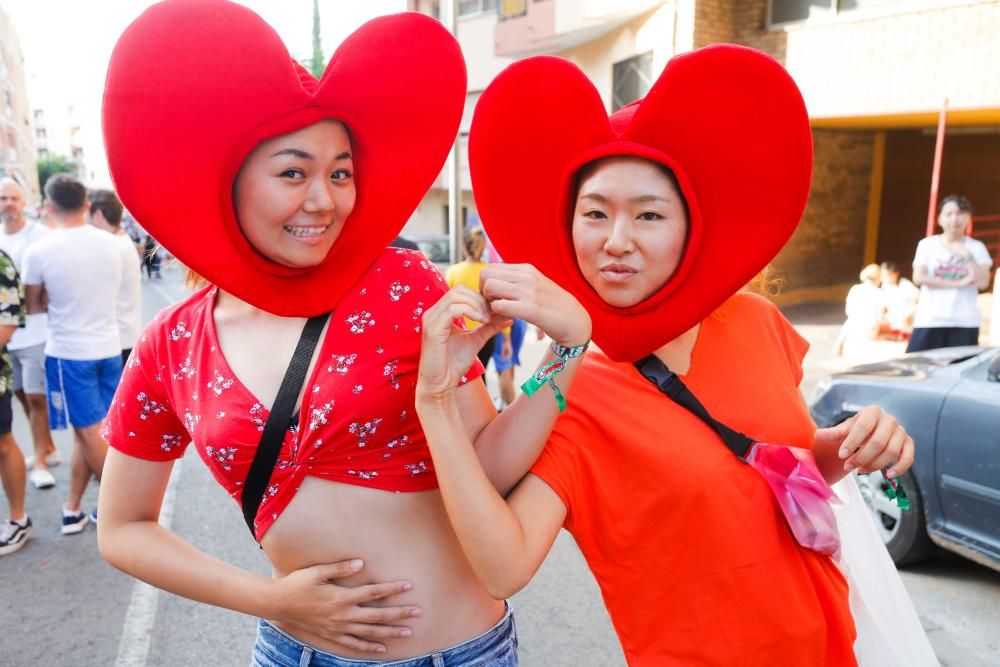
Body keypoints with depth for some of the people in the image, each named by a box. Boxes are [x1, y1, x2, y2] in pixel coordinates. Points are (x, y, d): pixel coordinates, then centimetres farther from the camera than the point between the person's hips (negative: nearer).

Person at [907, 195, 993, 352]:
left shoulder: (976, 247, 6)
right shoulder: (928, 244, 3)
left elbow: (983, 283, -4)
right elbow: (919, 277, -9)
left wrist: (966, 256, -9)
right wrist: (957, 283, -11)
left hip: (965, 322, 1)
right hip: (930, 320, -1)